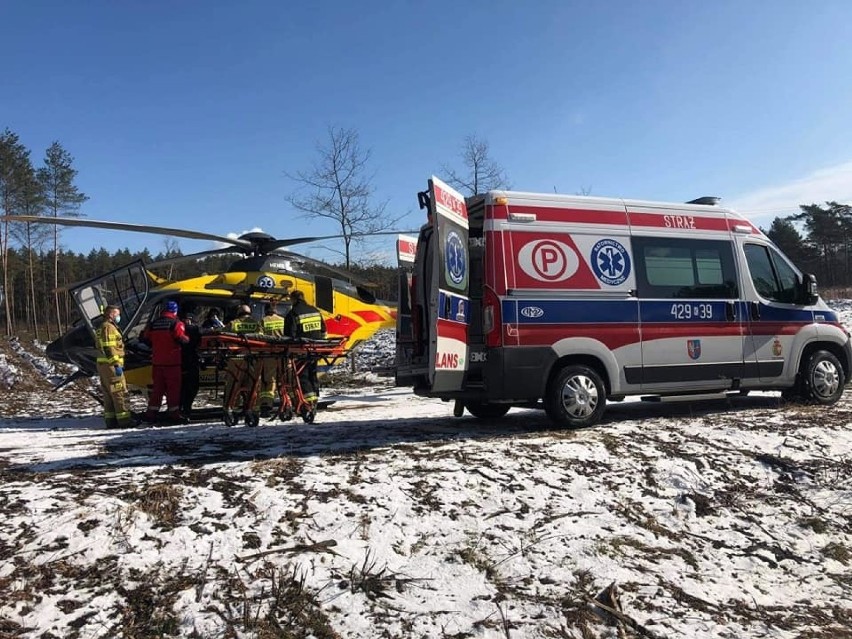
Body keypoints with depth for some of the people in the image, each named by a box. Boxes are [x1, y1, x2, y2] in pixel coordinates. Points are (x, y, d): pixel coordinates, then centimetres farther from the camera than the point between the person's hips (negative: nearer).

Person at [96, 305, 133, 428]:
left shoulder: (103, 327, 22)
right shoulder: (108, 327, -12)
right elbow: (108, 348, -20)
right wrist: (116, 364, -23)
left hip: (103, 365, 11)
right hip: (110, 364, -11)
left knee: (109, 394, 12)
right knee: (120, 392, -9)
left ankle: (111, 420, 16)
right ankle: (124, 419, -8)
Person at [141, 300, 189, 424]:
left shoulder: (153, 324, 8)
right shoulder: (176, 323, -9)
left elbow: (144, 338, 9)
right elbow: (182, 339, -20)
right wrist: (187, 340, 1)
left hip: (157, 362, 5)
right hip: (172, 362, -5)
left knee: (157, 387, 13)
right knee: (173, 387, 1)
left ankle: (151, 413, 12)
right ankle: (173, 413, 0)